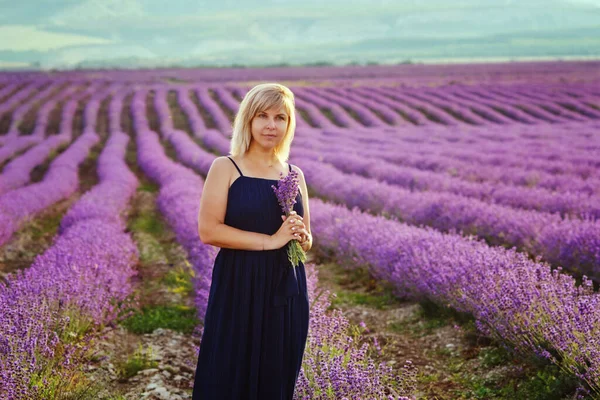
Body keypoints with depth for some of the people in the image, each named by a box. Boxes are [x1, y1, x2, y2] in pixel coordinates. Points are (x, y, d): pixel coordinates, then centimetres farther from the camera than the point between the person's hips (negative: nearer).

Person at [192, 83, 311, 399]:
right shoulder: (225, 168, -4)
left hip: (286, 289, 5)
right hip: (239, 289, -4)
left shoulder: (295, 174, 9)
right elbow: (208, 231, -14)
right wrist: (270, 240, -17)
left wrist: (301, 238, -7)